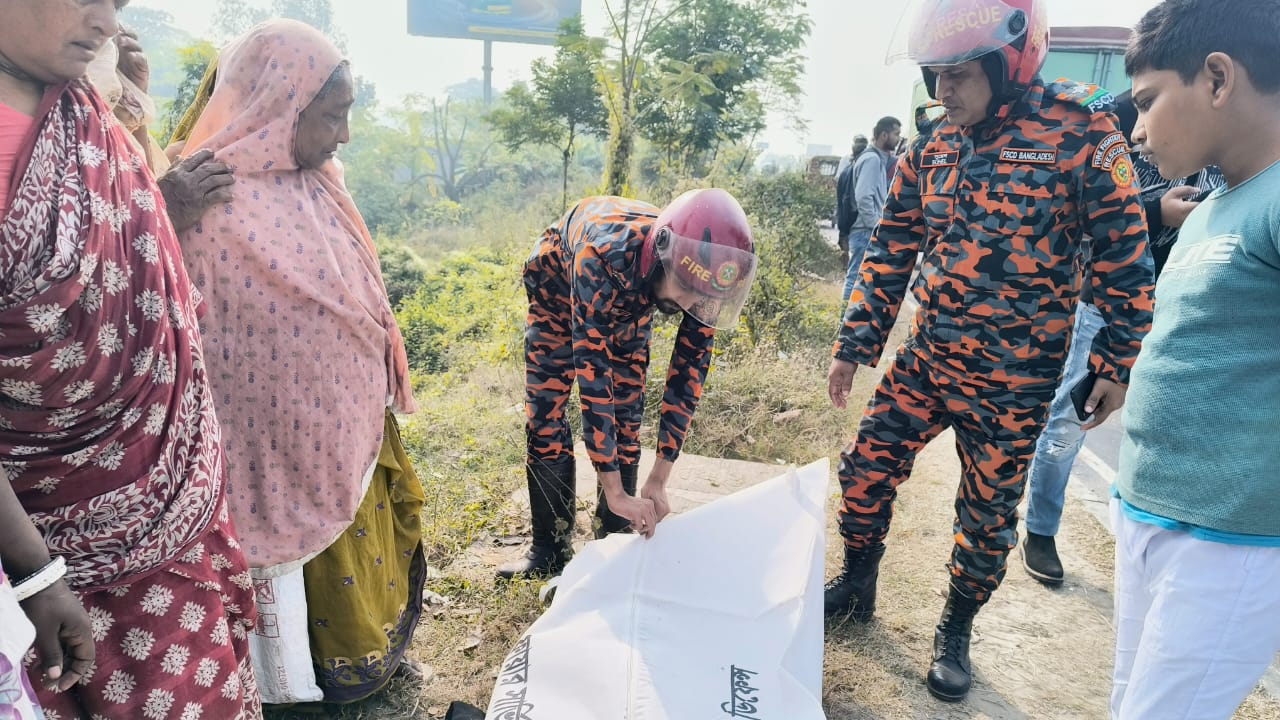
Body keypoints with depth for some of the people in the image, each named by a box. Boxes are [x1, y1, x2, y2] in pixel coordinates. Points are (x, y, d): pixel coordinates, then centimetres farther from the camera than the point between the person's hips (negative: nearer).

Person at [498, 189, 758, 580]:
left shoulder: (702, 275, -31)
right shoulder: (603, 258, -46)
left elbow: (689, 370, -25)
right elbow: (591, 372, -47)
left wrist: (658, 481, -26)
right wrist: (615, 492, -45)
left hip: (630, 305, 3)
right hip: (559, 288, -3)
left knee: (625, 423, -4)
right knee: (545, 417, -7)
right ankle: (551, 548, 6)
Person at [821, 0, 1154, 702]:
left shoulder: (1080, 131, -11)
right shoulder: (933, 146, 2)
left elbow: (1122, 253, -6)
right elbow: (891, 250, 6)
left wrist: (1117, 363, -5)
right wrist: (852, 347, 4)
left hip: (1013, 380, -4)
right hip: (925, 360, 4)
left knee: (988, 514, 9)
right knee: (864, 468, 6)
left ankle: (955, 632, 32)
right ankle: (856, 585, 32)